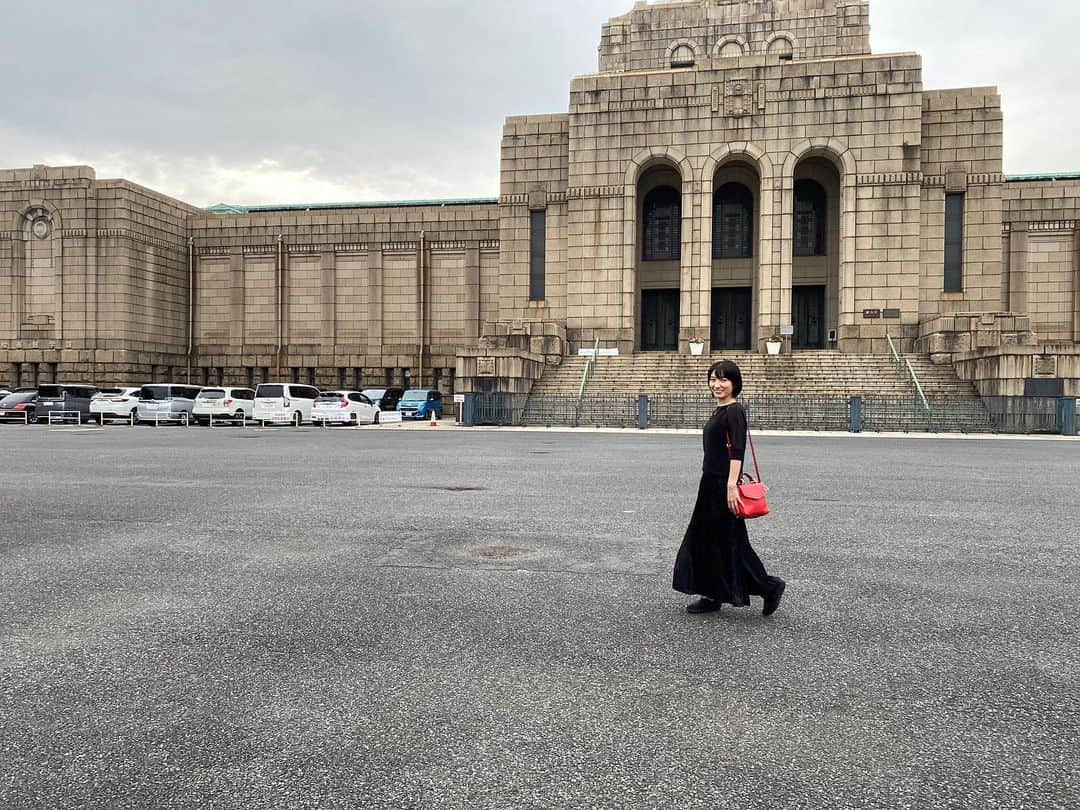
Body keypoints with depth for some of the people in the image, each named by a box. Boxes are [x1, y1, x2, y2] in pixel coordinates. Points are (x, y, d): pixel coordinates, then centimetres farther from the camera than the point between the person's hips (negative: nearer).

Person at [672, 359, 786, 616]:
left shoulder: (735, 411, -13)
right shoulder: (719, 411, 15)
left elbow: (737, 450, -21)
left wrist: (732, 485, -28)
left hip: (723, 484, -10)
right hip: (711, 482, 10)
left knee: (727, 541, -4)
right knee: (704, 538, 11)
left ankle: (769, 586, 7)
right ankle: (712, 596, 19)